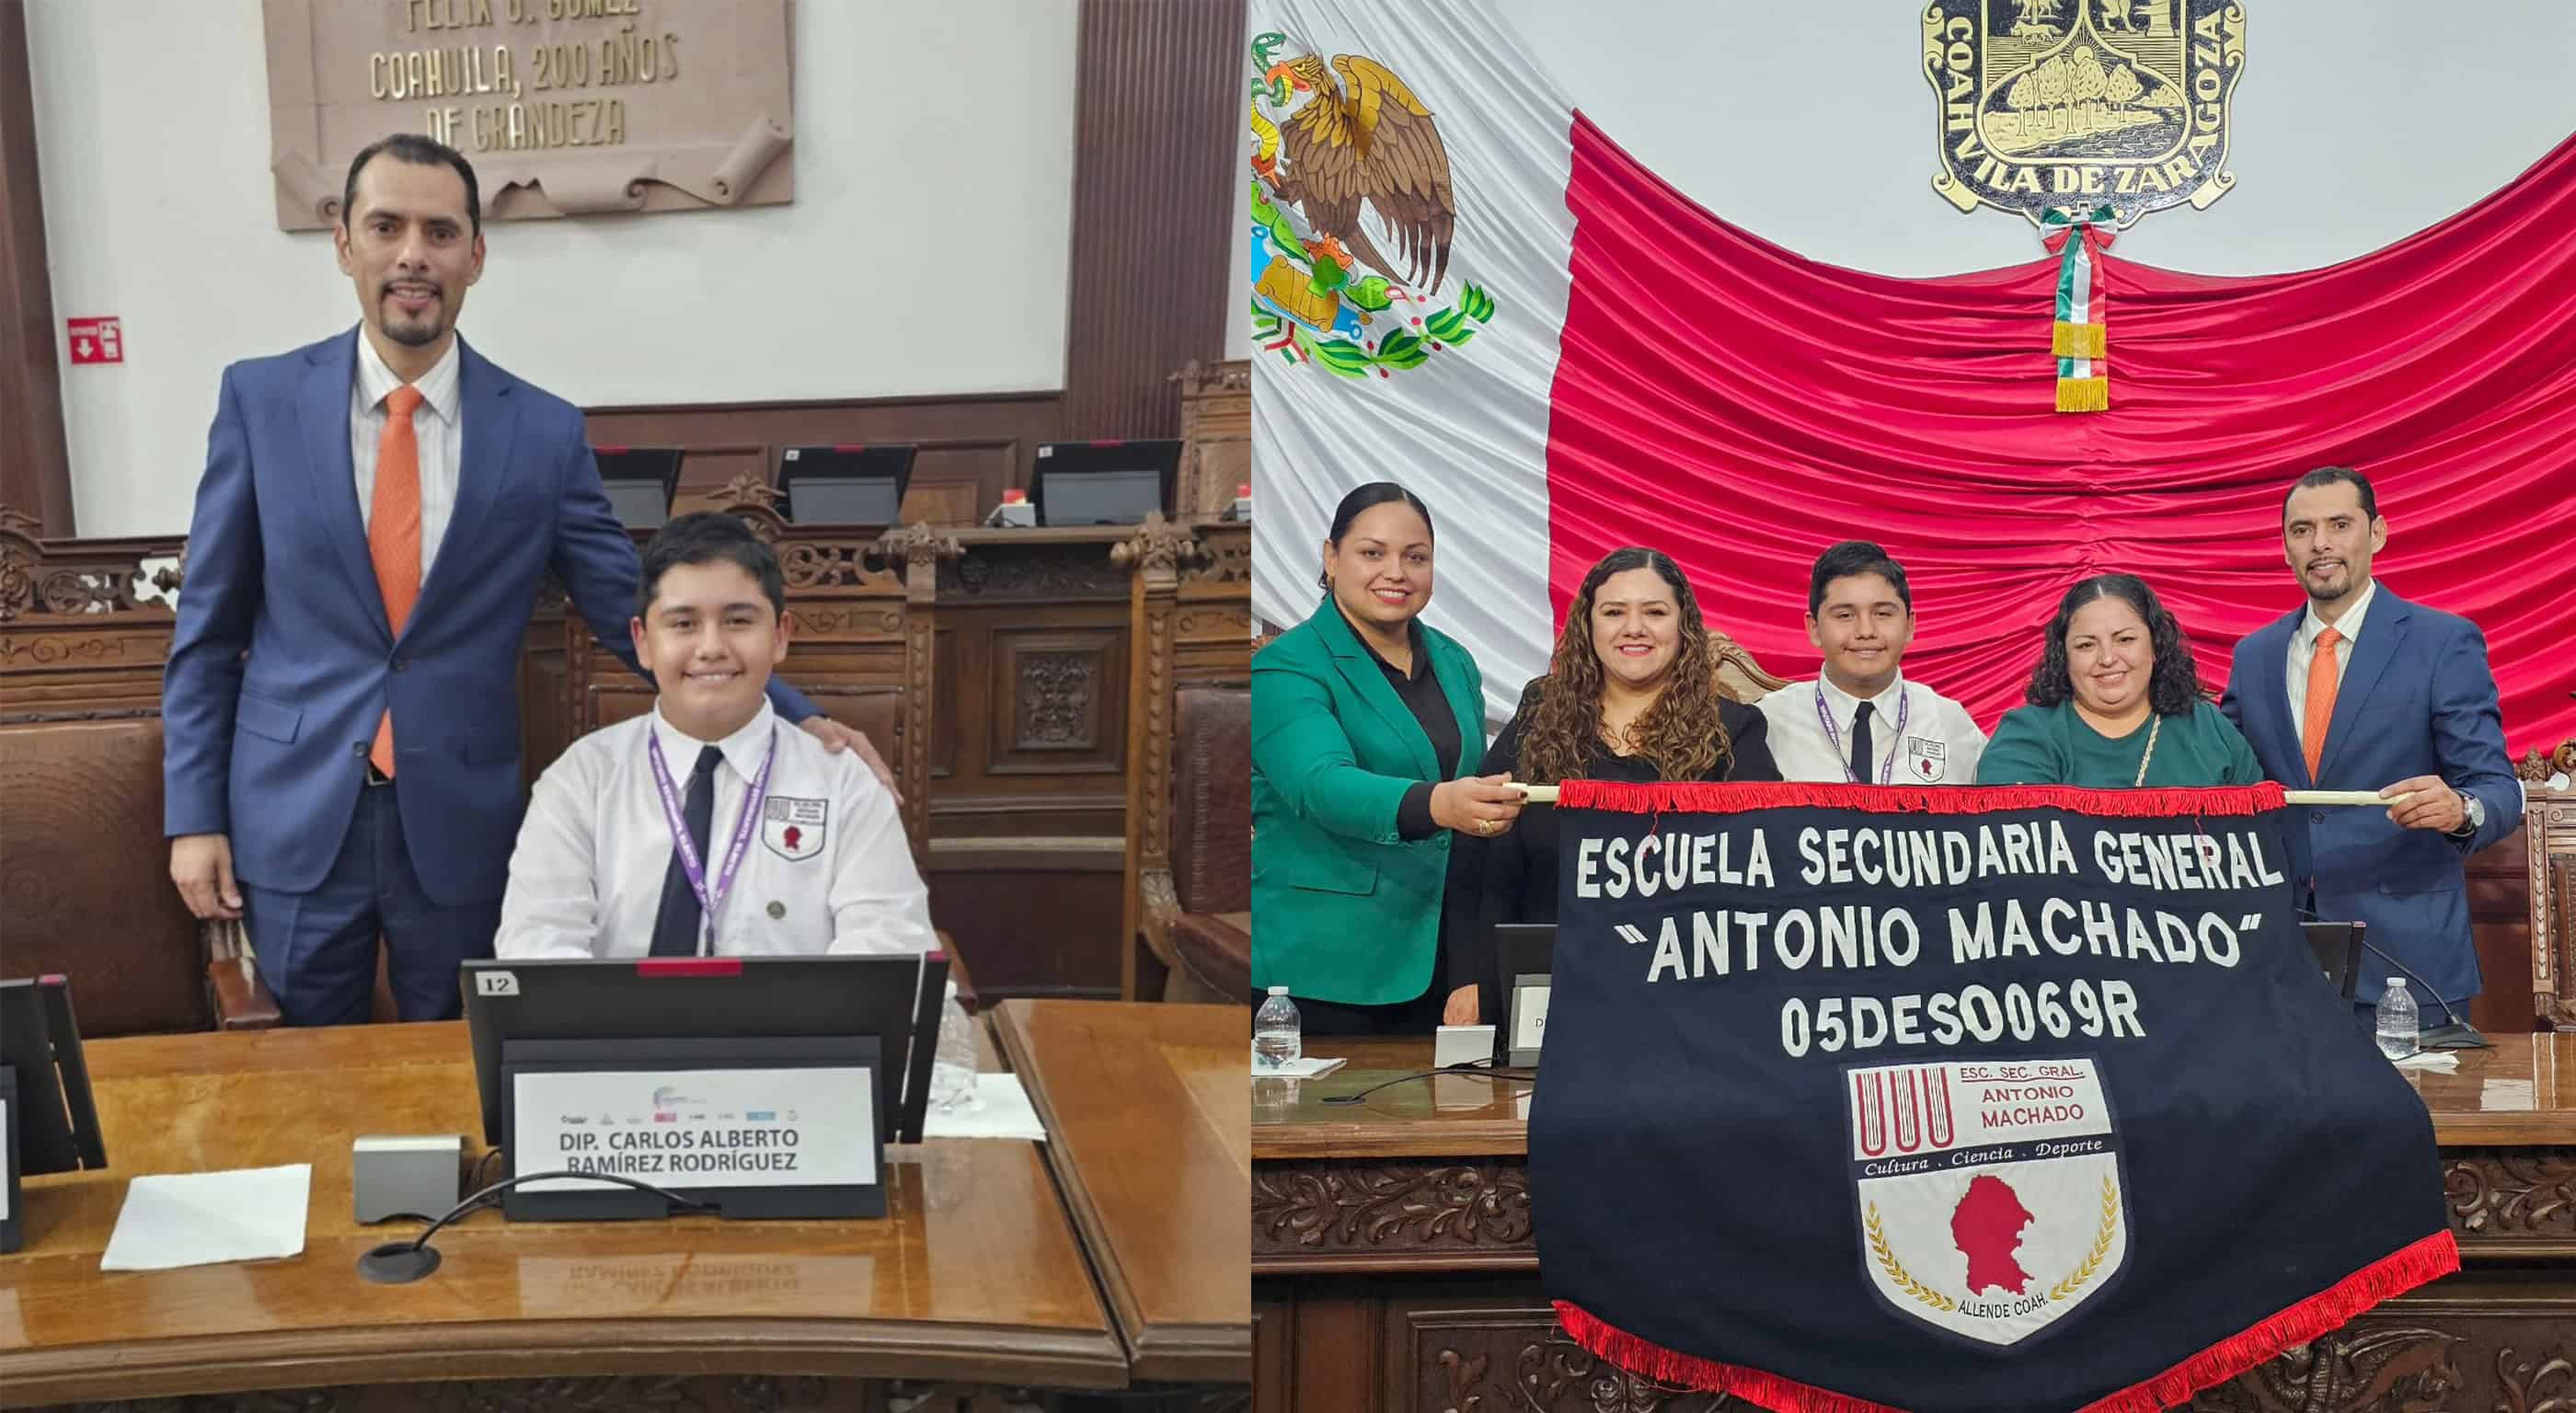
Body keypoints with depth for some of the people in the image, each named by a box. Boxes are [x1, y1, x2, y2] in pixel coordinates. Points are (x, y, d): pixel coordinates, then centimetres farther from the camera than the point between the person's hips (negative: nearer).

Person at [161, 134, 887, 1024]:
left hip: (459, 826, 0)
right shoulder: (261, 399, -2)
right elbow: (208, 625, 3)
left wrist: (792, 720, -10)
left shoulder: (543, 431, -2)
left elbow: (634, 611, 1)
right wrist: (193, 814, -1)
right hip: (294, 816, 0)